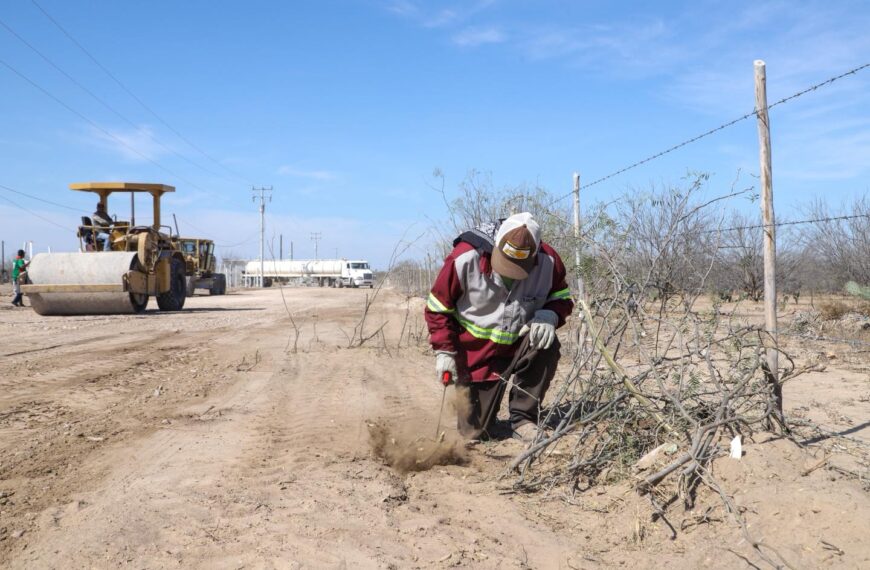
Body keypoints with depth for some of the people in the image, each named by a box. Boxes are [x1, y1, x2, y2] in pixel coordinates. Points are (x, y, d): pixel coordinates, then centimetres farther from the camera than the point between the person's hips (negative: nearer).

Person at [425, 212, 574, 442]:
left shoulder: (548, 261, -17)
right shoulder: (465, 259, -24)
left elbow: (562, 298, 0)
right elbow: (438, 307, -11)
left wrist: (549, 316, -23)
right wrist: (444, 351, -16)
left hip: (520, 344, 2)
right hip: (476, 353, -2)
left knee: (547, 347, -32)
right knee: (475, 432, -2)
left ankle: (523, 419, -11)